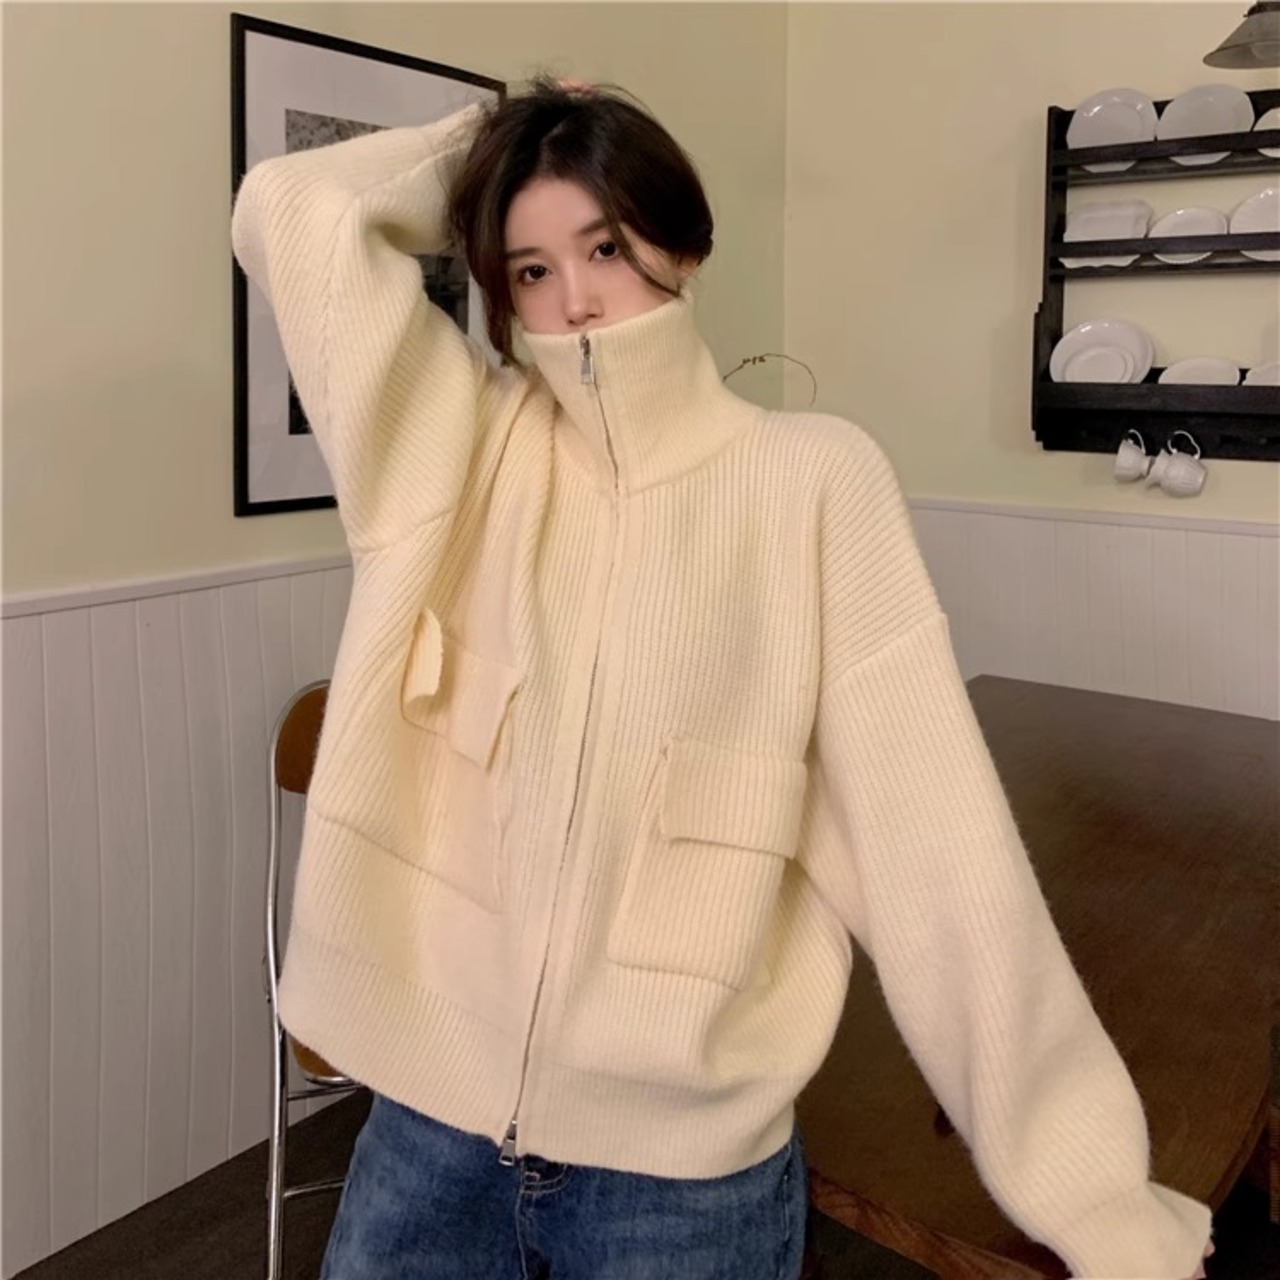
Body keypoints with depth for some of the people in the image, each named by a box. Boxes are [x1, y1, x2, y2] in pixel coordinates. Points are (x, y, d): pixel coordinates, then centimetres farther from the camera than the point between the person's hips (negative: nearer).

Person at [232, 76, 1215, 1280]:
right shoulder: (465, 452, 0)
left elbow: (936, 850, -12)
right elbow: (290, 212, -3)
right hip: (431, 1118, 3)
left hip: (687, 1163, -2)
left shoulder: (812, 479, -10)